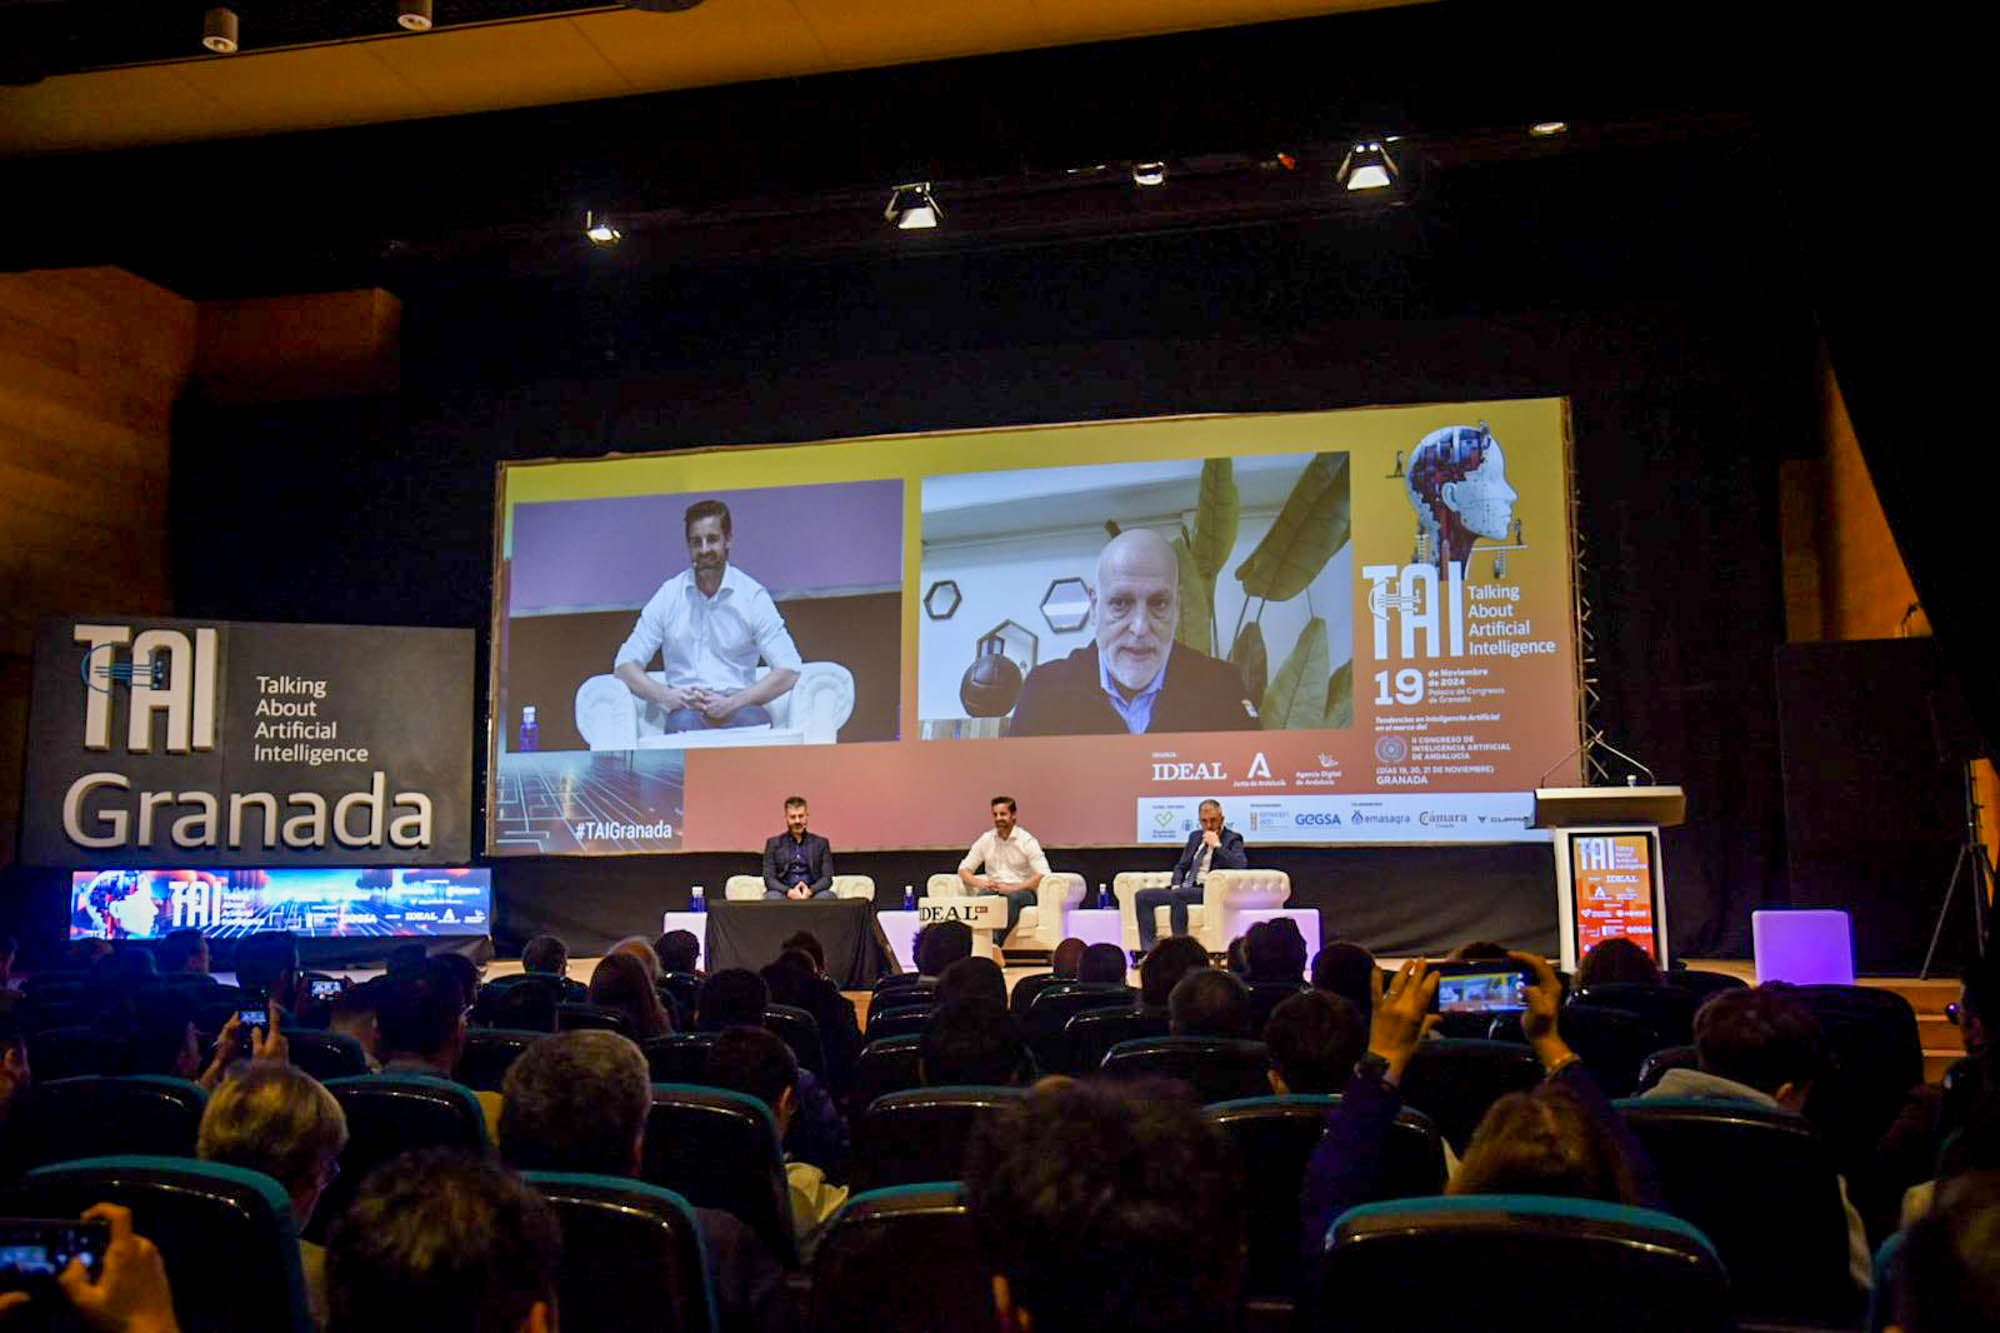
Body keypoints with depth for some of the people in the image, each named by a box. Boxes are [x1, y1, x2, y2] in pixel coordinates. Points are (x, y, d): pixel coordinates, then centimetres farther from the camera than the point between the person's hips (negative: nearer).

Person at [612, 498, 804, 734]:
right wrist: (665, 695, -11)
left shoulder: (753, 595, 5)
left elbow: (789, 670, -2)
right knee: (684, 721, -37)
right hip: (685, 710, 0)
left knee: (756, 719, -36)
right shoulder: (668, 596, 10)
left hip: (739, 709, 0)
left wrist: (732, 703, -16)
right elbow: (624, 664, 9)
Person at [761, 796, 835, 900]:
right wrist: (789, 891, -17)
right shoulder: (773, 843, 14)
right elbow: (769, 878, 3)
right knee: (773, 896, -35)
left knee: (827, 895, -33)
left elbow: (827, 878, 7)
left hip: (811, 894, 0)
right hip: (785, 894, 0)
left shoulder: (821, 843, 15)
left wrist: (810, 891, -16)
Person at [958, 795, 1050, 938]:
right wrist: (978, 883, -10)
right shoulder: (986, 840, 11)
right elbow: (963, 869, 13)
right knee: (982, 896, -33)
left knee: (1012, 898, -38)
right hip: (993, 889, 2)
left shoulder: (1027, 841, -1)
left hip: (1020, 891, -2)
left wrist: (1012, 888, -21)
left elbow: (1043, 875, -12)